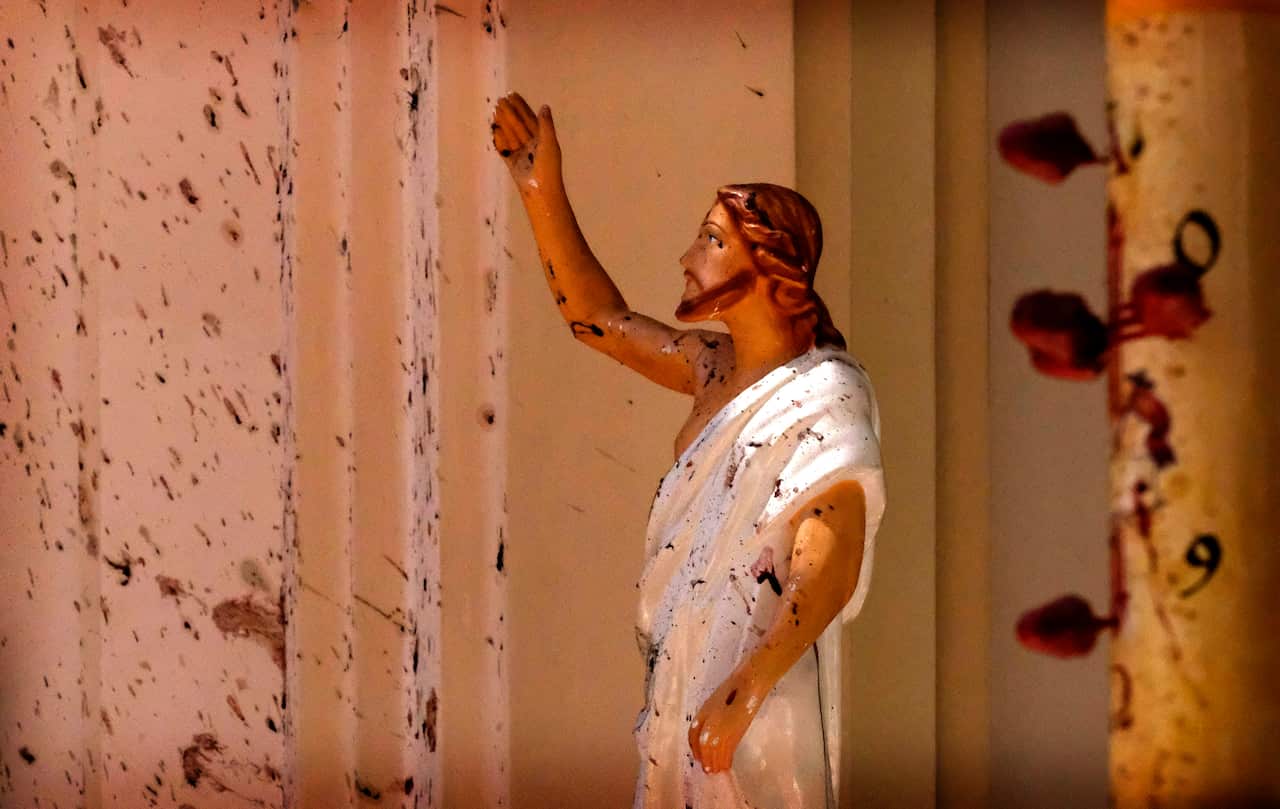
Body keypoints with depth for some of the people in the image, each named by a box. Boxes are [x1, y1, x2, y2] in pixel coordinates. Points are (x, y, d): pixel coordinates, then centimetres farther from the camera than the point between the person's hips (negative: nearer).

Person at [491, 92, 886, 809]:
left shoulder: (825, 398, -16)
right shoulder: (720, 367, 9)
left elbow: (830, 566, -24)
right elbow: (602, 319, 20)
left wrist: (743, 690, -32)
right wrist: (543, 193, 12)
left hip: (761, 689, -8)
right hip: (688, 673, 8)